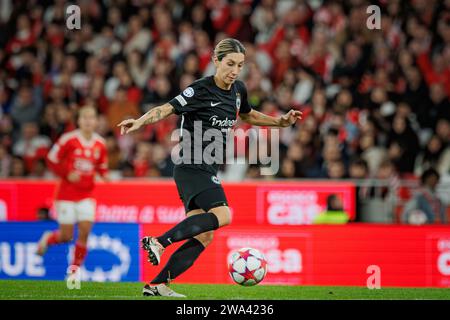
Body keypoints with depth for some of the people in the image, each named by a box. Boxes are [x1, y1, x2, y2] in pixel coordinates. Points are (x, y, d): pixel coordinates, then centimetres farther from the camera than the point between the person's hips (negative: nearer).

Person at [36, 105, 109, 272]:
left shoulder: (100, 144, 2)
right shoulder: (69, 139, -11)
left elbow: (102, 167, 16)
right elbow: (52, 160, -3)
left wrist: (104, 175, -6)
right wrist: (67, 174, -15)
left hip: (86, 194, 3)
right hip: (67, 193, -3)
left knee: (85, 231, -10)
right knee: (66, 236, -3)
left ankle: (75, 270, 5)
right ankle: (47, 238, 33)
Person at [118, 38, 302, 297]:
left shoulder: (238, 89, 11)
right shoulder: (201, 90, -13)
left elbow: (248, 115, 31)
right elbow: (166, 109, -17)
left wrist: (281, 121, 21)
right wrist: (140, 122, -35)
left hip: (208, 170, 9)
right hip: (192, 166, -9)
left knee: (204, 237, 3)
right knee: (222, 215, -29)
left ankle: (157, 285, 5)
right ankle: (159, 242, -27)